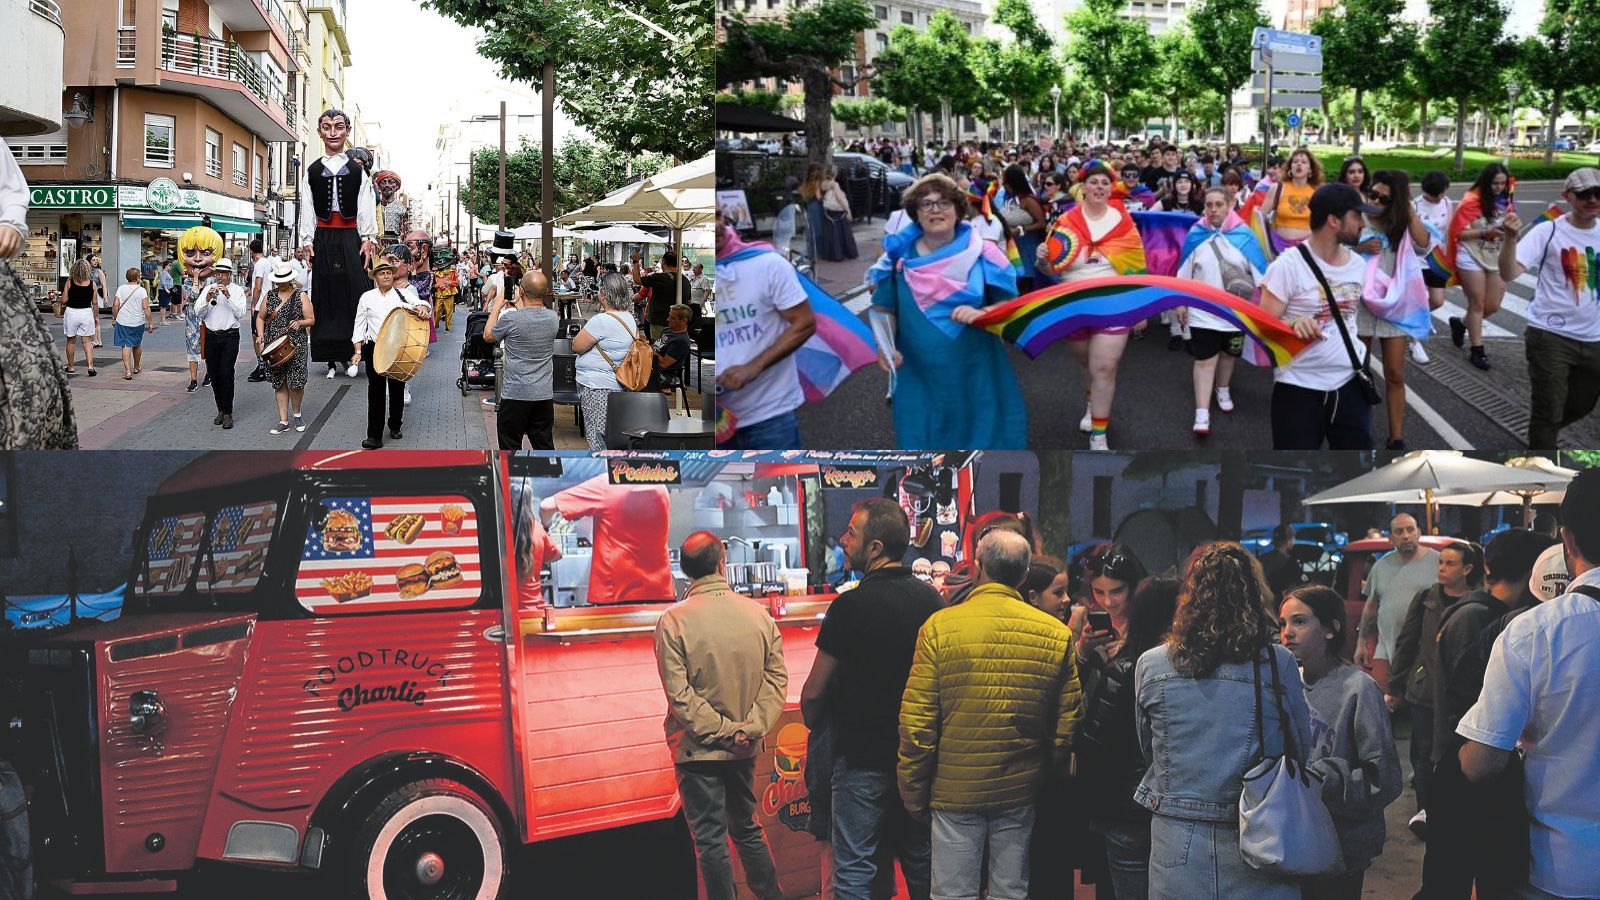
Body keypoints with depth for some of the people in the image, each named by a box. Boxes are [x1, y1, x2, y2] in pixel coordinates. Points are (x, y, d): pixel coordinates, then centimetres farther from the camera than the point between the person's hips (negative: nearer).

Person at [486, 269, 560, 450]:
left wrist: (497, 307, 13)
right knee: (544, 445, 12)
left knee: (510, 445, 7)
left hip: (515, 394, -4)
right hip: (545, 394, 4)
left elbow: (488, 336, 3)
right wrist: (520, 307, 27)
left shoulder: (510, 319, -17)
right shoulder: (553, 318, -3)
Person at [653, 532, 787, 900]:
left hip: (698, 748, -4)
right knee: (747, 828, 21)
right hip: (745, 750, 4)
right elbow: (777, 677, -5)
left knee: (711, 839, 6)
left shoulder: (673, 621, -13)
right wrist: (751, 728, -9)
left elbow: (679, 692, -16)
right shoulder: (758, 614, -3)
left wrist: (721, 730, -12)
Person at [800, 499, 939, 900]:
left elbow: (813, 693, -12)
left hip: (862, 757, -6)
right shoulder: (932, 599, -1)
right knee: (920, 861, 17)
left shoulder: (851, 605, -18)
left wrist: (813, 723, 9)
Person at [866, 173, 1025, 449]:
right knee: (921, 440, 7)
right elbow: (884, 310, 7)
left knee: (977, 437, 6)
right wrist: (884, 346, -11)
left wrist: (980, 314, -18)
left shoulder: (982, 254, -2)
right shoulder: (900, 256, 1)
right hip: (918, 374, 1)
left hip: (974, 371, -1)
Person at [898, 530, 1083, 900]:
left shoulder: (940, 627, -10)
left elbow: (916, 721, -9)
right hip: (1021, 794, 2)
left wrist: (913, 794, 1)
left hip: (955, 791, -2)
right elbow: (1068, 721, 3)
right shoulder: (1057, 634, -2)